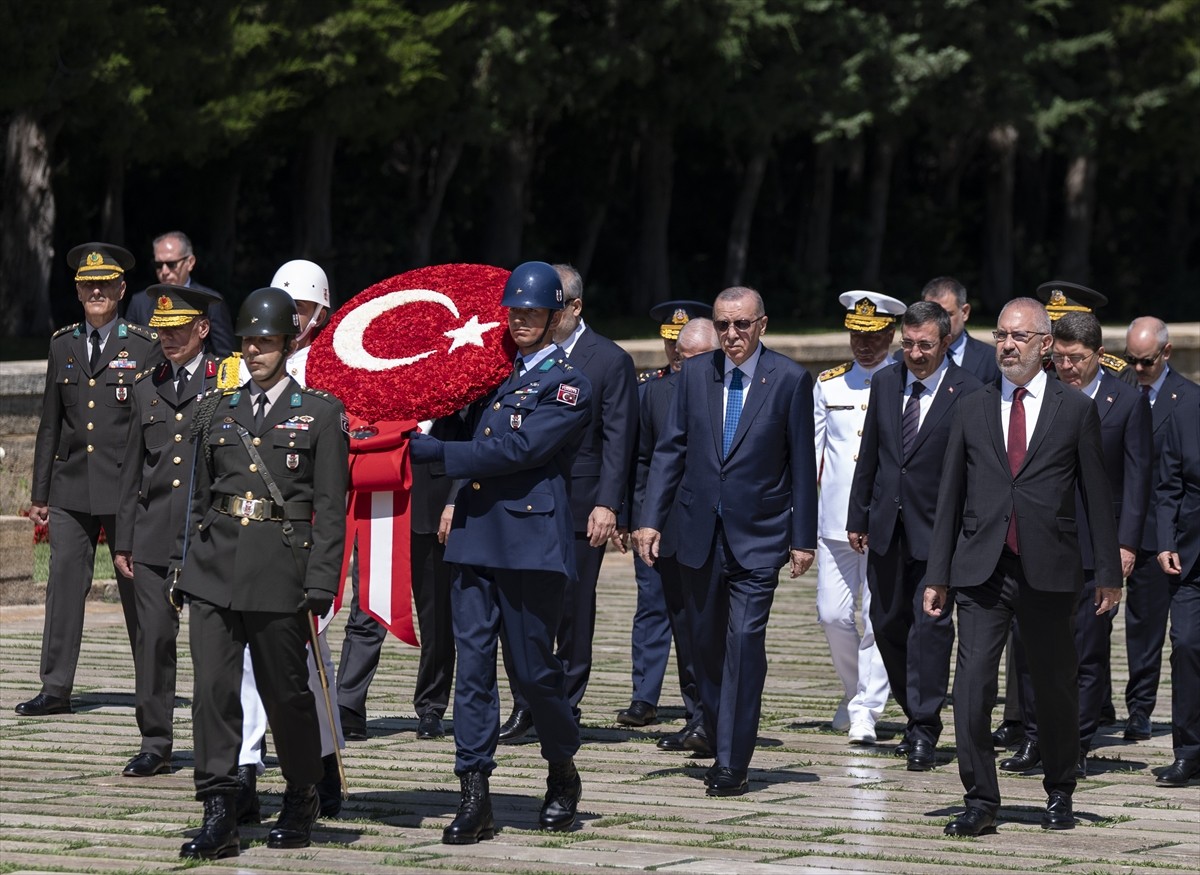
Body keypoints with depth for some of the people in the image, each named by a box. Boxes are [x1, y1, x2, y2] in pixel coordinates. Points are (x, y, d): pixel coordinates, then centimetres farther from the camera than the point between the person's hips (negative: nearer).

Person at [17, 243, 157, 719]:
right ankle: (56, 689, 2)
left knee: (138, 589, 4)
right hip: (71, 488, 3)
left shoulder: (146, 346, 0)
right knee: (64, 585, -1)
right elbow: (50, 424, 13)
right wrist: (39, 493, 11)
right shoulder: (63, 344, 11)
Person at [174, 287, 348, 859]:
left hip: (280, 570, -3)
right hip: (214, 568, 3)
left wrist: (320, 587, -9)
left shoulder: (320, 413, 2)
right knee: (213, 688, -5)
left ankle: (301, 800, 24)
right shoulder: (217, 411, 14)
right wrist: (185, 566, 11)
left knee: (285, 691, 5)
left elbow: (331, 508, -2)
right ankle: (218, 814, -5)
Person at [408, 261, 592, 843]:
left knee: (533, 669, 2)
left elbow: (518, 450, -15)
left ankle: (563, 776, 24)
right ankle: (474, 794, -1)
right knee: (472, 664, -1)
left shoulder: (568, 386, -4)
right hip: (475, 536, 6)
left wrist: (435, 452, -15)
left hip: (532, 542, -6)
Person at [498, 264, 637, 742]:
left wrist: (607, 505, -13)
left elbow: (618, 440, -5)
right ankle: (525, 704, 10)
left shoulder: (610, 361, -1)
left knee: (572, 611, 4)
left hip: (578, 507, -4)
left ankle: (564, 707, 13)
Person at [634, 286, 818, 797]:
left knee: (745, 641, -12)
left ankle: (733, 764, -10)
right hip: (698, 533, 4)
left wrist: (803, 537, -2)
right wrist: (651, 519, 0)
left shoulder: (789, 380, -3)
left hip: (757, 535, -4)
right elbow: (670, 449, 7)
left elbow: (801, 463, -1)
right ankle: (719, 745, 24)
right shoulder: (695, 374, 5)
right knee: (706, 644, 10)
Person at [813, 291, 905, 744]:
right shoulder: (828, 385, 10)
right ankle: (855, 689, 28)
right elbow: (810, 451, 14)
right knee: (832, 614, 4)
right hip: (835, 520, 3)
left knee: (879, 618, -5)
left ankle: (866, 711, 1)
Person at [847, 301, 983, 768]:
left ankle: (925, 731, -4)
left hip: (939, 530, -6)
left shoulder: (967, 392, -9)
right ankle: (917, 716, 25)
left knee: (930, 624, -9)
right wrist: (857, 518, 12)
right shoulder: (885, 383, 8)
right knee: (887, 624, 10)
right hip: (887, 527, 6)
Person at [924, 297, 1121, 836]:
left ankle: (1059, 794, 24)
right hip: (981, 572, 1)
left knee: (1055, 689, 7)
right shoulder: (972, 410, 10)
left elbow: (1097, 496, 6)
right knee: (972, 683, -10)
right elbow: (950, 497, 12)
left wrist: (1108, 572, 2)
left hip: (1048, 573, -1)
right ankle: (980, 801, -5)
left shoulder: (1076, 410, 5)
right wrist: (937, 575, 8)